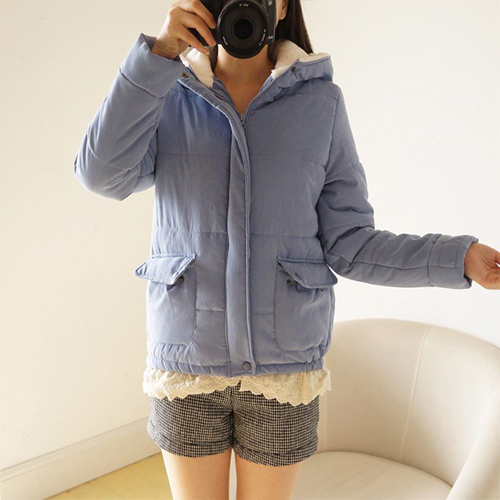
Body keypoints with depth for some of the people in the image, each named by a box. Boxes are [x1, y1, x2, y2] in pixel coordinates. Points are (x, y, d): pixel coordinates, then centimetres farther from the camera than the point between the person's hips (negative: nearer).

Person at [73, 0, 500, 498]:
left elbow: (348, 242, -3)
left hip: (284, 364, 0)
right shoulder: (169, 95, 1)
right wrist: (159, 52, -23)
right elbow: (102, 173, -17)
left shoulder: (320, 100, -1)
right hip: (186, 359, 1)